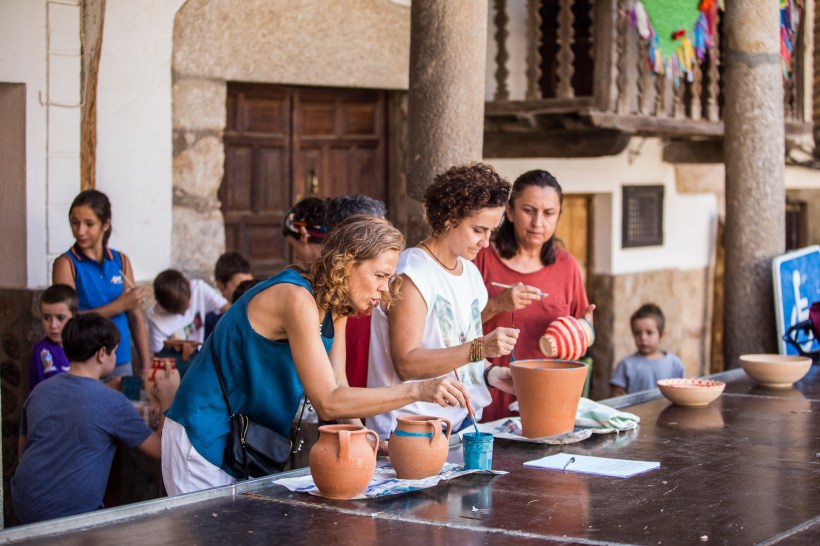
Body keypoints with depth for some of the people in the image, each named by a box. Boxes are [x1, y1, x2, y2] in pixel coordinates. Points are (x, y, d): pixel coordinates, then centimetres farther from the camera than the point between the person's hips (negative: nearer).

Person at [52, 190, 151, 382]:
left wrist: (146, 367, 4)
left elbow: (136, 317, 9)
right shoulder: (66, 264, -4)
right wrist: (120, 305, -14)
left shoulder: (121, 261, 7)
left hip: (122, 364, 4)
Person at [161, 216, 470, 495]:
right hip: (207, 436, -9)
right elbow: (328, 402, -30)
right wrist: (418, 391, -34)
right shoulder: (297, 299, -24)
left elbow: (337, 388, 3)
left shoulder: (336, 308, 5)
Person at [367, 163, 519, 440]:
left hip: (463, 423, 7)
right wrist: (479, 349, -22)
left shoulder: (470, 272, 15)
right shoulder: (411, 274, -11)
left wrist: (489, 373, 5)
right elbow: (406, 363, -17)